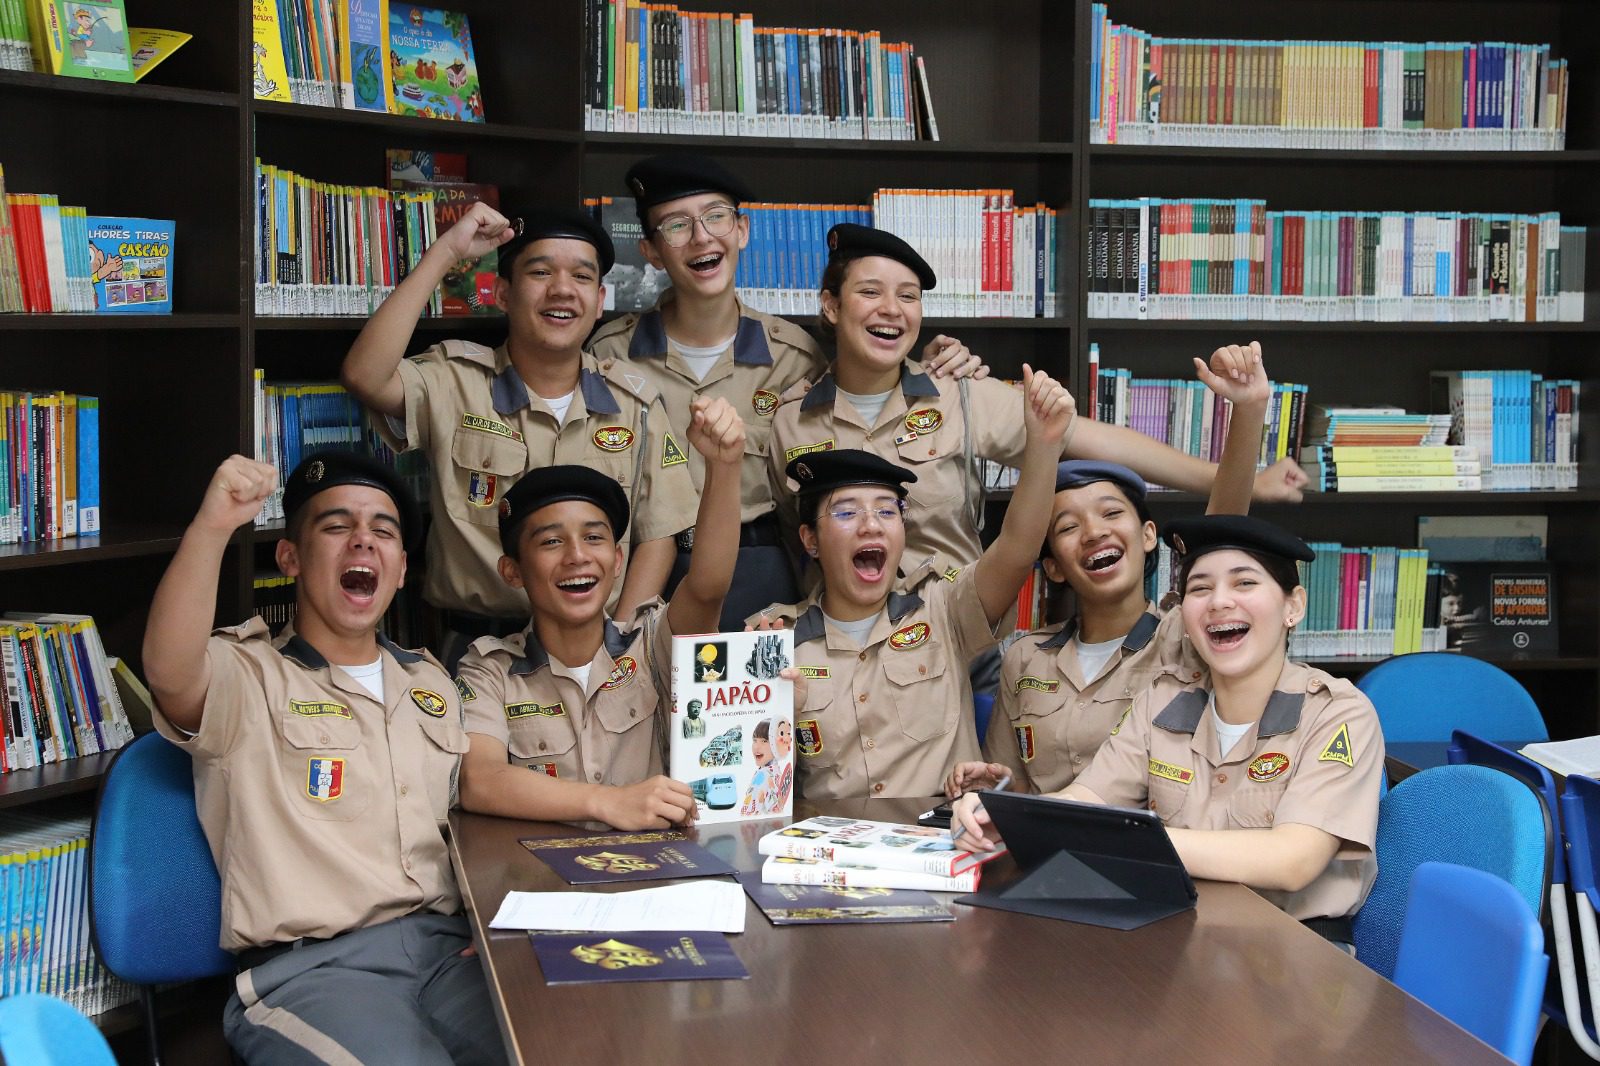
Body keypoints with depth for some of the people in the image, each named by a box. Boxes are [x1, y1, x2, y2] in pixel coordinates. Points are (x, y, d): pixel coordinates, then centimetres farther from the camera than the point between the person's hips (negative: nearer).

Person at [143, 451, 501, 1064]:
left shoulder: (430, 682, 22)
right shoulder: (248, 678, 3)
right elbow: (169, 673, -21)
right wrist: (211, 526, -35)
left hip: (445, 945, 5)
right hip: (307, 968, -5)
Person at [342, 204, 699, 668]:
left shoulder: (636, 404, 8)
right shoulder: (455, 382, 2)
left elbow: (655, 538, 9)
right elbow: (364, 375, -18)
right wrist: (445, 252, -13)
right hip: (476, 645, -2)